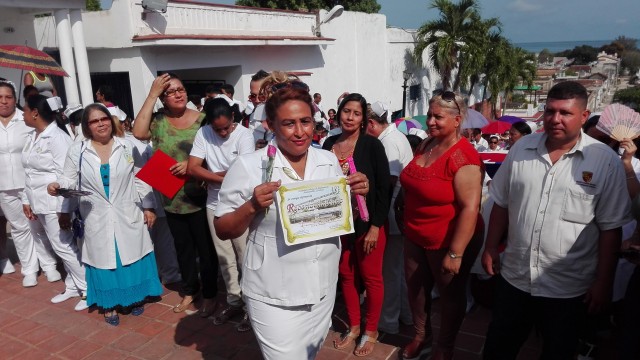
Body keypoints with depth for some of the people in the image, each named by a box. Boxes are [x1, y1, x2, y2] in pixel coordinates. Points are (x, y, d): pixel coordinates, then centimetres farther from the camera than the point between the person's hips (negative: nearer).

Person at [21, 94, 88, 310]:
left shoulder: (57, 138, -15)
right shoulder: (32, 136, 11)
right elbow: (29, 172, 14)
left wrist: (65, 209, -21)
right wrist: (27, 200, 11)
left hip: (54, 203, -8)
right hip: (38, 203, 8)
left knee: (63, 247, -3)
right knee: (58, 246, 14)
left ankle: (89, 290, 7)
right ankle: (73, 286, 26)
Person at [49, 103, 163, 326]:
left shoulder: (127, 147, 1)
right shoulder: (77, 151, 1)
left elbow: (140, 180, 2)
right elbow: (70, 179, 6)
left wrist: (148, 207, 0)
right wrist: (58, 186, -15)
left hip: (128, 216, 0)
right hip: (97, 219, 0)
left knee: (132, 257, 8)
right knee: (103, 260, 8)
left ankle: (135, 298, 28)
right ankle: (109, 305, 23)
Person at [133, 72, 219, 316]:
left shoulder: (201, 119, -7)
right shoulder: (158, 120, -1)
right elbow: (139, 133, -21)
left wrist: (192, 164, -21)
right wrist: (151, 95, -17)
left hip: (199, 197, -3)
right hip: (172, 199, 3)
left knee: (205, 248, 9)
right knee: (183, 247, 18)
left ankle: (209, 294, 26)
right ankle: (190, 289, 37)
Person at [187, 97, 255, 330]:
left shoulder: (244, 135, -12)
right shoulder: (203, 133, -2)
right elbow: (192, 168, -8)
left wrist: (213, 176, -9)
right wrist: (226, 178, -14)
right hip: (215, 205, 4)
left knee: (246, 258, 3)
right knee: (225, 258, 14)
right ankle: (234, 301, 29)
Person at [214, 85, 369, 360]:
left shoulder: (329, 161, 0)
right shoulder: (248, 167, -15)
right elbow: (223, 231, -9)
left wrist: (355, 195, -10)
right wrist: (252, 206, -27)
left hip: (323, 290, 5)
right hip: (275, 298, -5)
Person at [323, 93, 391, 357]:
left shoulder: (372, 145, -10)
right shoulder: (329, 144, 2)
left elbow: (384, 187, -11)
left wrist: (375, 226, -14)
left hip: (367, 223, -4)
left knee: (370, 277, 9)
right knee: (346, 276, 14)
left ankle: (371, 331, 27)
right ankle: (353, 326, 33)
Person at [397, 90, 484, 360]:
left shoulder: (464, 157, -24)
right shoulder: (426, 145, 1)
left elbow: (470, 208, -27)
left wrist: (455, 253, -27)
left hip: (448, 241, -7)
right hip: (415, 236, 7)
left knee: (450, 294, 15)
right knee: (416, 288, 19)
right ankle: (421, 336, 44)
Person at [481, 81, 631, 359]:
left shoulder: (605, 161, -11)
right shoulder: (522, 148, -1)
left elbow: (610, 227, -8)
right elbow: (502, 204, 7)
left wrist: (603, 282, -8)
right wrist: (491, 248, 7)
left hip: (568, 288, -3)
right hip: (513, 278, 3)